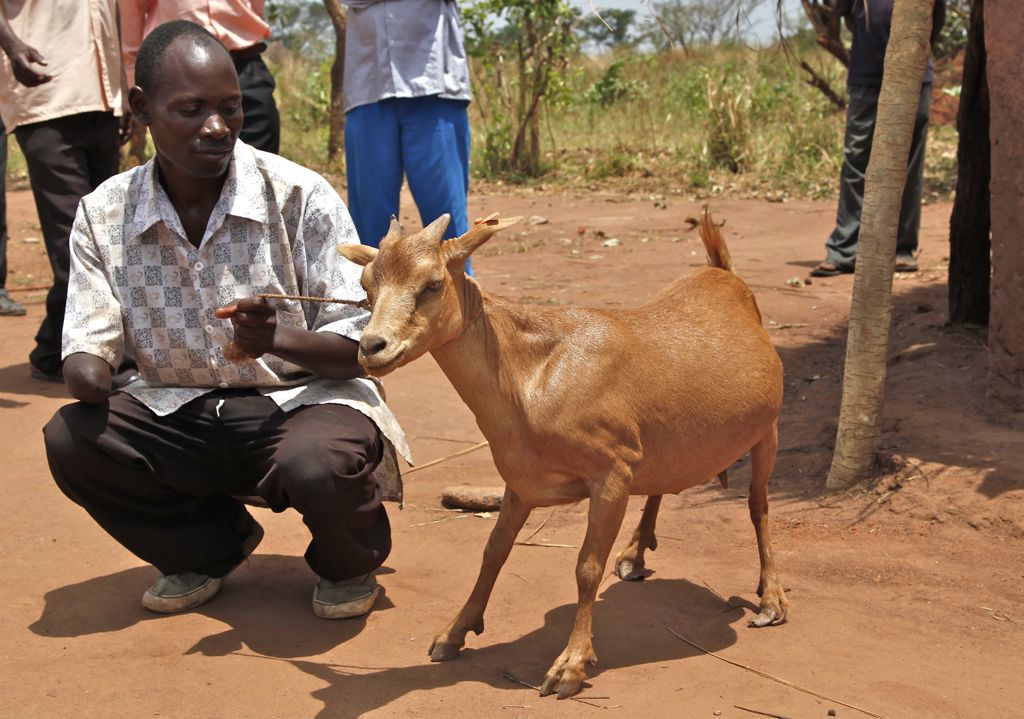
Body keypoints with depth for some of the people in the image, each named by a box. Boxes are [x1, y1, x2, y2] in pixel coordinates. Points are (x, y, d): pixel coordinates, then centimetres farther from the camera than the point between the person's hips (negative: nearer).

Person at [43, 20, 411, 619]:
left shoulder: (302, 197, -14)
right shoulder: (102, 216, -2)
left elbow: (364, 344, -14)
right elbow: (87, 348, -2)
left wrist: (277, 338, -34)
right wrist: (87, 372, -27)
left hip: (304, 400, -4)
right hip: (180, 413, 4)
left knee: (317, 463, -36)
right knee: (71, 441, -21)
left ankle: (348, 563, 4)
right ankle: (212, 547, 9)